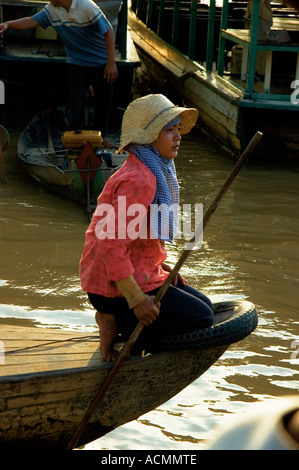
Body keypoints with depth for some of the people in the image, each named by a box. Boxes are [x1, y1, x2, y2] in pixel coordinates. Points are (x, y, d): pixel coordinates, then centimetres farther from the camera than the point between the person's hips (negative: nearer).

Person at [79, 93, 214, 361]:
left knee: (203, 306, 18)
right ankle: (116, 324, -5)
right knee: (201, 319, -7)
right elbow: (111, 246, -29)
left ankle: (117, 321, 8)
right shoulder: (137, 180, -23)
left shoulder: (156, 172, 11)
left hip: (140, 272, 10)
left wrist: (162, 266, 10)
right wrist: (136, 299, -25)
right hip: (116, 287, -10)